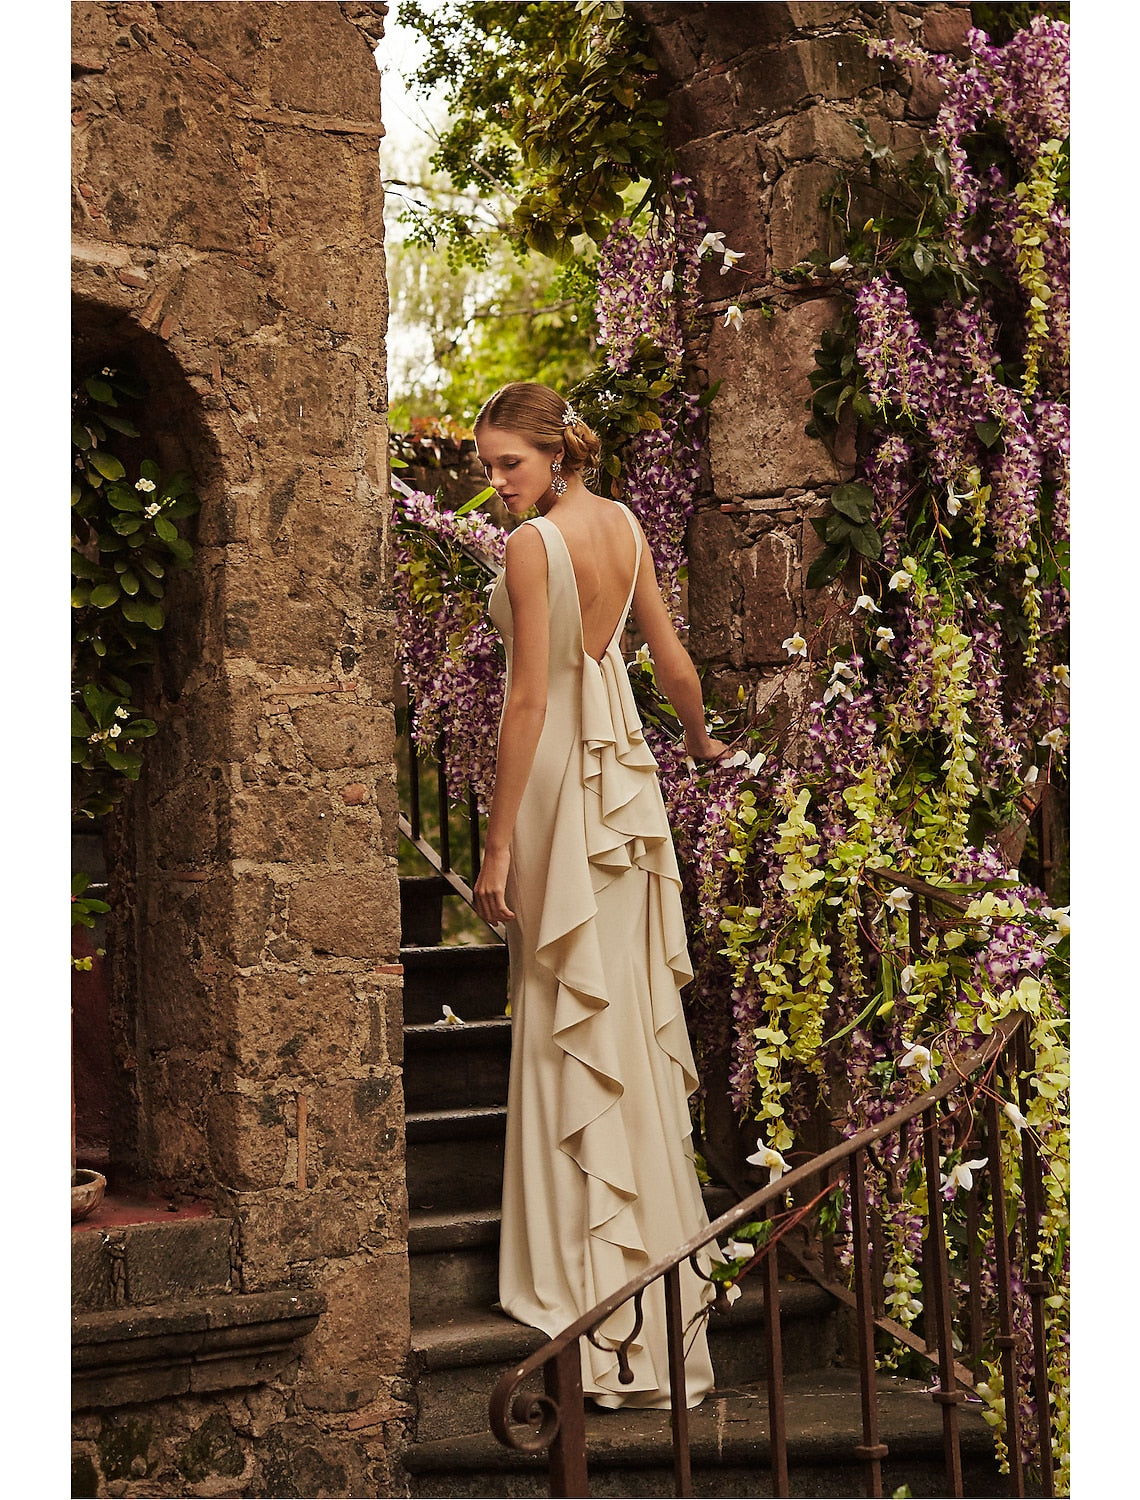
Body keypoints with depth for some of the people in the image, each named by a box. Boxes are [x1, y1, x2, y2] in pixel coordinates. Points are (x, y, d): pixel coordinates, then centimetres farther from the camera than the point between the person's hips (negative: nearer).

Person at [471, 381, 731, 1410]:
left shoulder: (532, 545, -17)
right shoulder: (622, 523, 5)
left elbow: (530, 700, -20)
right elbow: (674, 663, 10)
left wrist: (498, 843, -17)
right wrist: (701, 739, 30)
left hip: (559, 776, -8)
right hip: (622, 760, 8)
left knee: (574, 1016, -2)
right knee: (629, 998, 17)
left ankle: (598, 1276, 3)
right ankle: (660, 1238, 29)